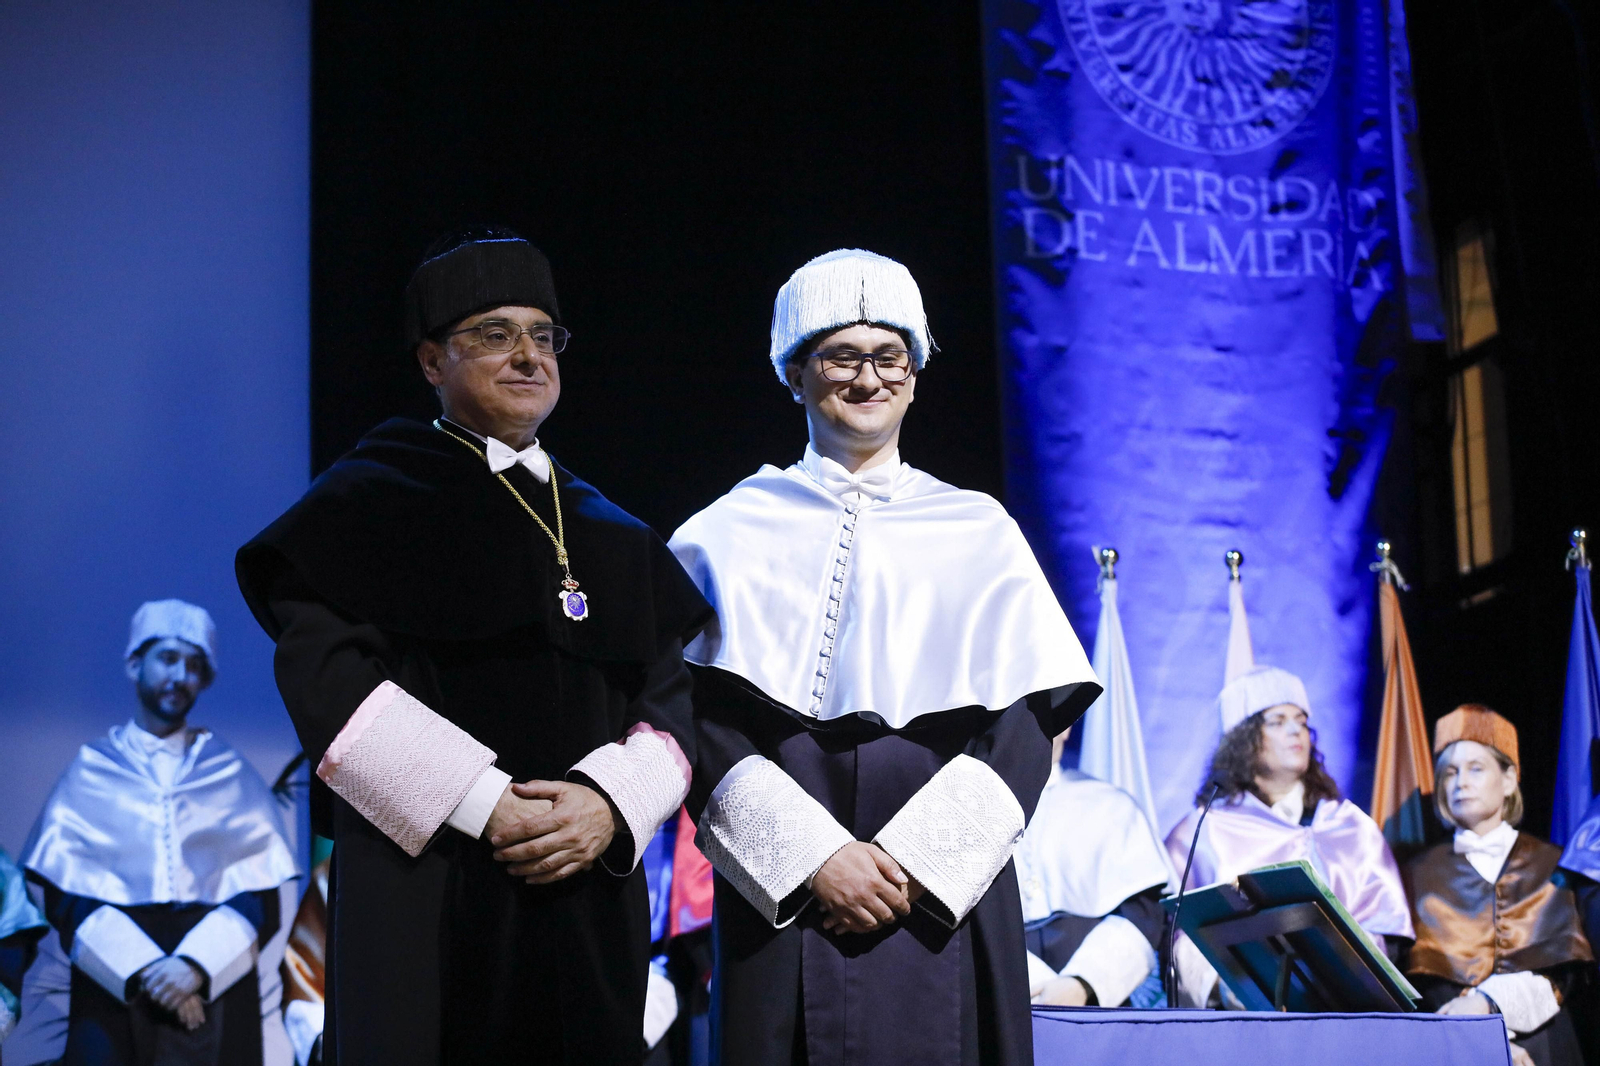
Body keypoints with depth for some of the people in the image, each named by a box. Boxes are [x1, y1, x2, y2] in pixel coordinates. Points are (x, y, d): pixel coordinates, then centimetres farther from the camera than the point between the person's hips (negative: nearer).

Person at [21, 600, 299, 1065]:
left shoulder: (232, 776, 10)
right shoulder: (91, 770, 9)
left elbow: (262, 901, 3)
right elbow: (63, 897, 0)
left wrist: (197, 966, -14)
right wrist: (142, 972, -13)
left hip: (216, 988, 0)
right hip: (109, 988, 0)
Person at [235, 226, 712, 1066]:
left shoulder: (612, 537, 17)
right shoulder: (372, 499, 3)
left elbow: (668, 703, 10)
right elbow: (323, 673, -10)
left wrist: (612, 802, -11)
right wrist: (485, 805, -18)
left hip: (590, 894, 4)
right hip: (426, 892, -4)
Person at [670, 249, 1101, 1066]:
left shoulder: (980, 532, 10)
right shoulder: (730, 535, 7)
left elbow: (1025, 729, 2)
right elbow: (701, 728, -1)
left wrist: (916, 862, -10)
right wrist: (814, 860, -13)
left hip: (943, 898, 1)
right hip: (781, 899, -1)